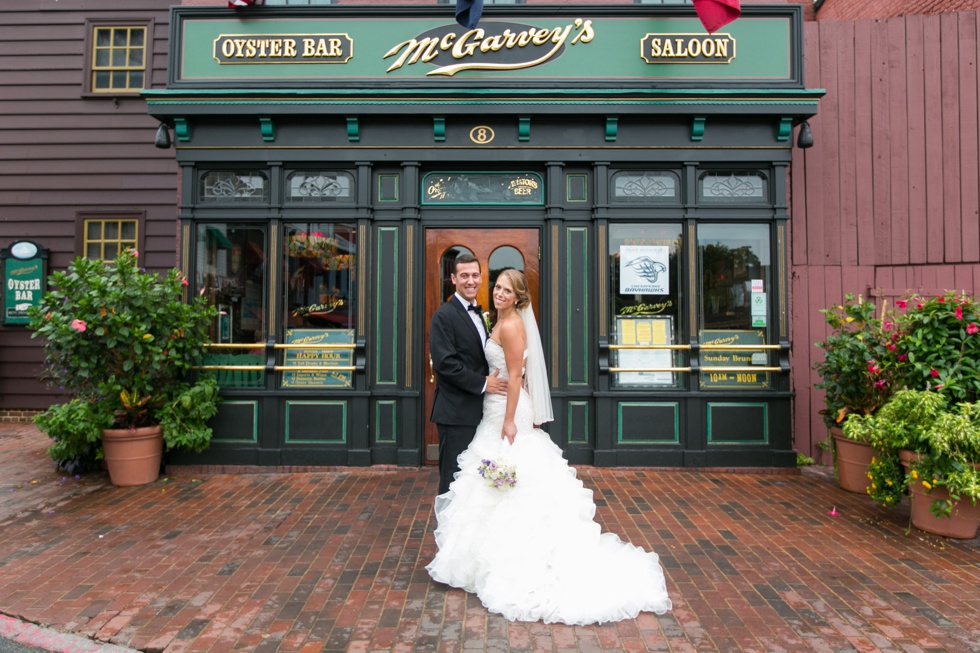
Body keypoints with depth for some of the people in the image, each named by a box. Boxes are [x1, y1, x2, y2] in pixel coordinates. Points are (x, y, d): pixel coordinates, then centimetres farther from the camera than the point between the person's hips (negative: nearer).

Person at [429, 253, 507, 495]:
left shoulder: (478, 313, 15)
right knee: (454, 478, 1)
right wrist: (482, 383, -17)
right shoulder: (444, 315, -12)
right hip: (456, 412, -8)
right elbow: (444, 362, -20)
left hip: (477, 411, 9)